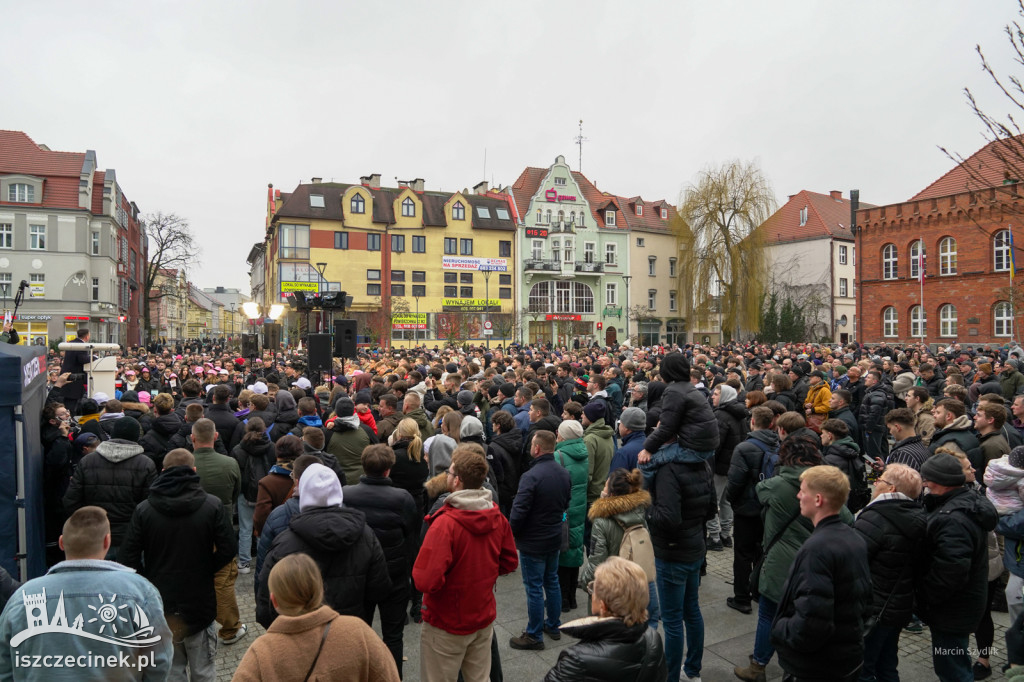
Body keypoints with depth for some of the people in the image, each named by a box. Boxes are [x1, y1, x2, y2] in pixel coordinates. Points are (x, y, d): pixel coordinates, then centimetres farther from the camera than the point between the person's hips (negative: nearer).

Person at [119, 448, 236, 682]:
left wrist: (149, 580, 7)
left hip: (160, 604, 2)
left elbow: (128, 558, -8)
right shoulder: (212, 505, -10)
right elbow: (228, 549, -11)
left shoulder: (144, 509, -6)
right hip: (200, 604, -1)